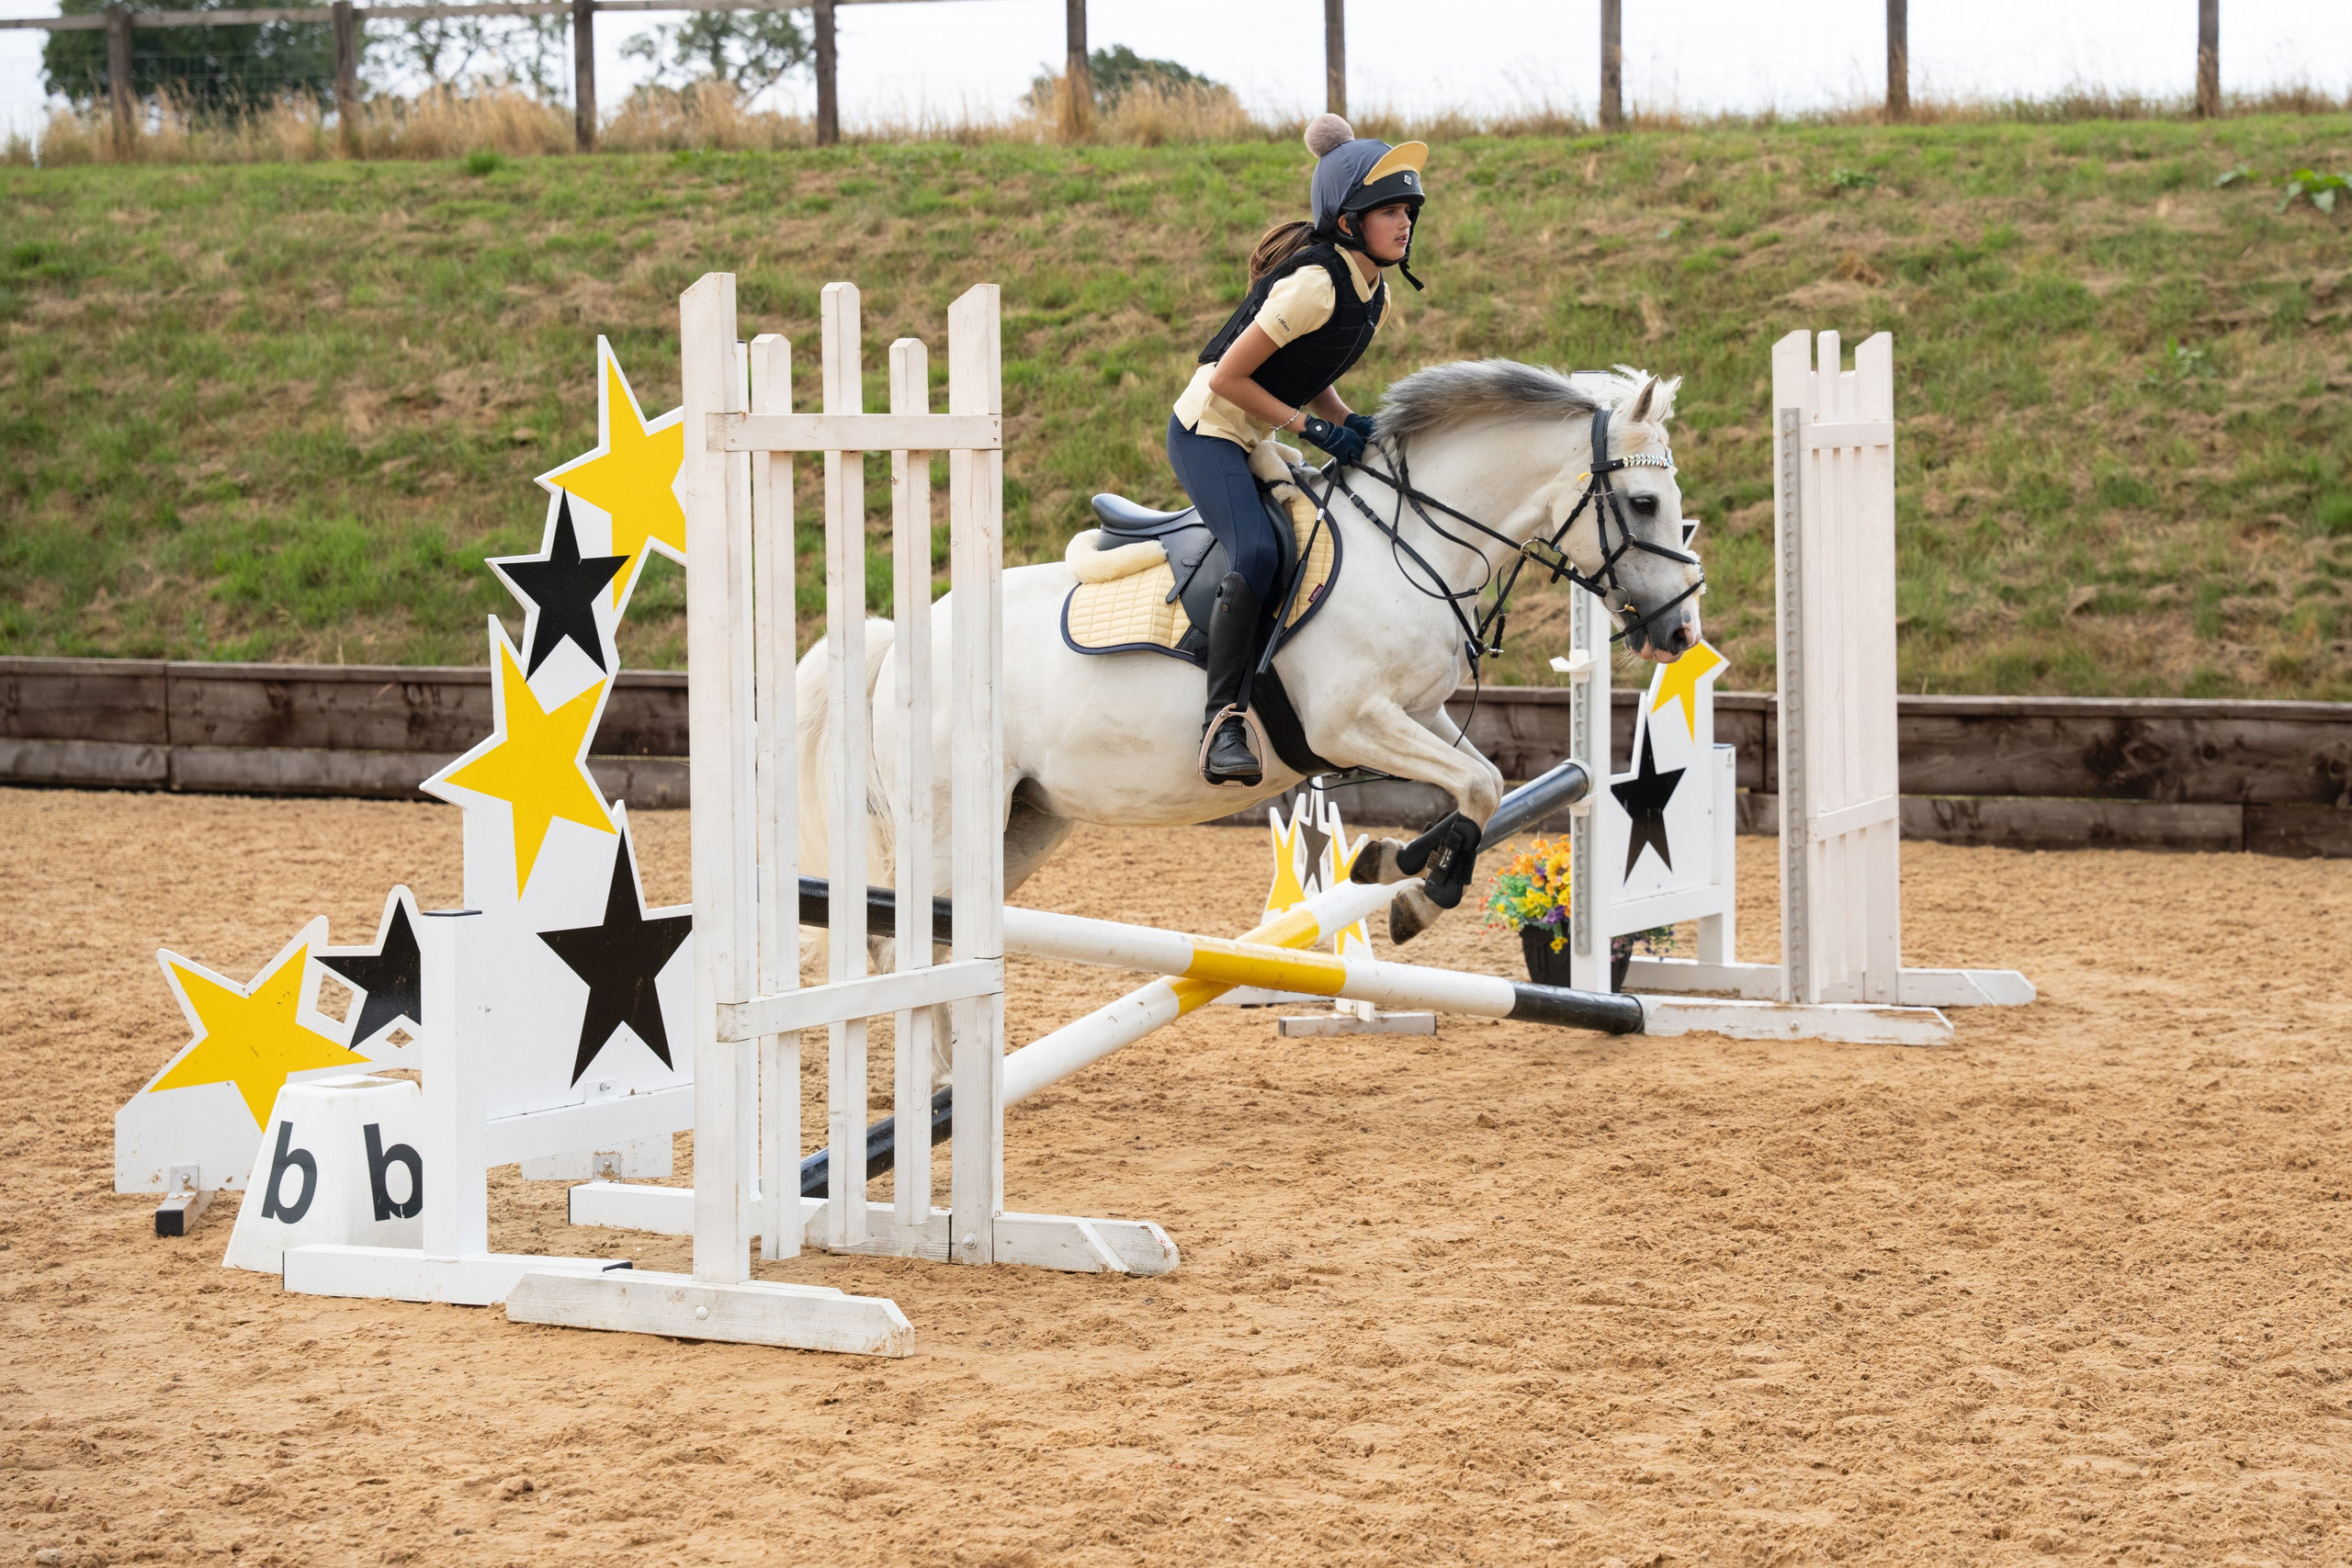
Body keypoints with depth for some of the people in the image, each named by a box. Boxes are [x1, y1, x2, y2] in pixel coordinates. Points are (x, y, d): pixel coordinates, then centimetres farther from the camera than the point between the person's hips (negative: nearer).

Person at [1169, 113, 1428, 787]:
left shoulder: (1372, 291, 5)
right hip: (1207, 432, -10)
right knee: (1257, 553, -30)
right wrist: (1313, 427, -20)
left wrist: (1349, 422, -2)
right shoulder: (1315, 283, -23)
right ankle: (1222, 720, -29)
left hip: (1255, 445, 10)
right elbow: (1228, 377, -21)